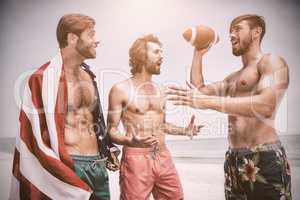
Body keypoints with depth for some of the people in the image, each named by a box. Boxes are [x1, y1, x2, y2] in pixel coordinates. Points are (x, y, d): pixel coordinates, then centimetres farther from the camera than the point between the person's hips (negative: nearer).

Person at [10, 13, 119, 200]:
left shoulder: (89, 75, 9)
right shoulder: (43, 79, -13)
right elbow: (35, 137, -14)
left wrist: (108, 148, 18)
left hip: (98, 164, 7)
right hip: (70, 167, -7)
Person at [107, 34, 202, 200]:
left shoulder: (159, 90, 12)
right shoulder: (121, 89, -6)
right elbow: (111, 130, -6)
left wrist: (184, 130, 6)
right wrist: (130, 141, -25)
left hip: (163, 158, 6)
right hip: (136, 159, -5)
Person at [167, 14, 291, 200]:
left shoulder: (271, 62, -4)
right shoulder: (233, 78, 22)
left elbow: (266, 106, -22)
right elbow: (200, 90, 19)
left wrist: (207, 102, -27)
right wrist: (199, 54, 18)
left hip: (265, 160, -8)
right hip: (234, 160, 8)